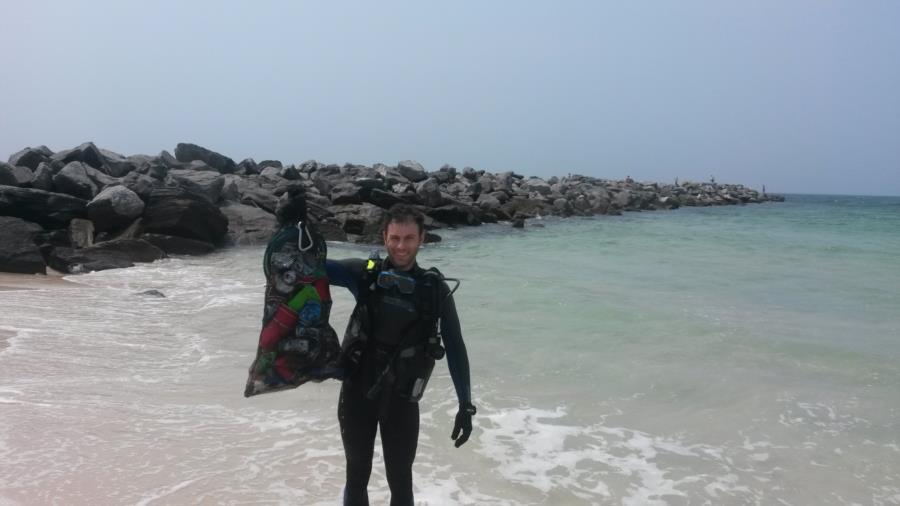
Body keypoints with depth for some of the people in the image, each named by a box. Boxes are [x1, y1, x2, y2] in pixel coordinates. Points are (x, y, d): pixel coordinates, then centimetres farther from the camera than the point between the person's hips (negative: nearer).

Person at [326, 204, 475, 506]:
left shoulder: (435, 289, -7)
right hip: (357, 392, 0)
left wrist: (466, 405, -4)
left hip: (402, 399, 0)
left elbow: (455, 348, -3)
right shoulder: (364, 273, -7)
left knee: (400, 479, 13)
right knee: (357, 475, 17)